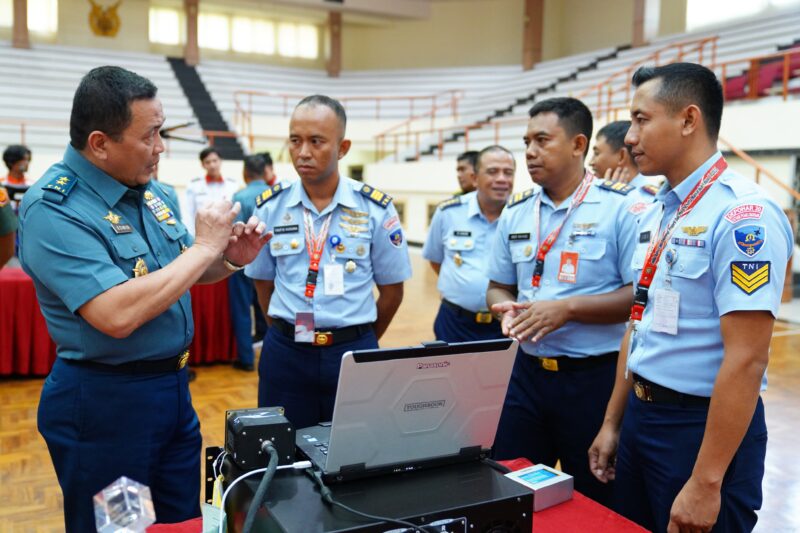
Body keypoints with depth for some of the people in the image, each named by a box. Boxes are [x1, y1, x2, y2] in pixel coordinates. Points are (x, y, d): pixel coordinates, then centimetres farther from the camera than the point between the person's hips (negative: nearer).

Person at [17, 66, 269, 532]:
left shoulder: (148, 188, 4)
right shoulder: (53, 210, -20)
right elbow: (117, 315, -31)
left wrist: (229, 259, -4)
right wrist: (205, 245, -23)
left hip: (173, 387, 7)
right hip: (103, 402, -7)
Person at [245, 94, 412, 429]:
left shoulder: (376, 208, -5)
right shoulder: (270, 206, 0)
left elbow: (391, 289, 3)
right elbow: (263, 282, 10)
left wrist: (360, 342, 10)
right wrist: (289, 334, 10)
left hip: (353, 352, -1)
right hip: (286, 353, 1)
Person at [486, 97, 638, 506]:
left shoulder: (621, 207, -10)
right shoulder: (515, 212, 8)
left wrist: (568, 308, -21)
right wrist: (506, 309, -8)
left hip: (596, 377, -4)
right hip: (527, 372, 5)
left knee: (594, 502, 12)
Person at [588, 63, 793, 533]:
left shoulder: (742, 213, -19)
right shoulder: (656, 214, 8)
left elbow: (746, 359, -22)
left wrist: (706, 482, -22)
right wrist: (613, 423, 15)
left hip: (702, 425, -8)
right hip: (640, 416, 8)